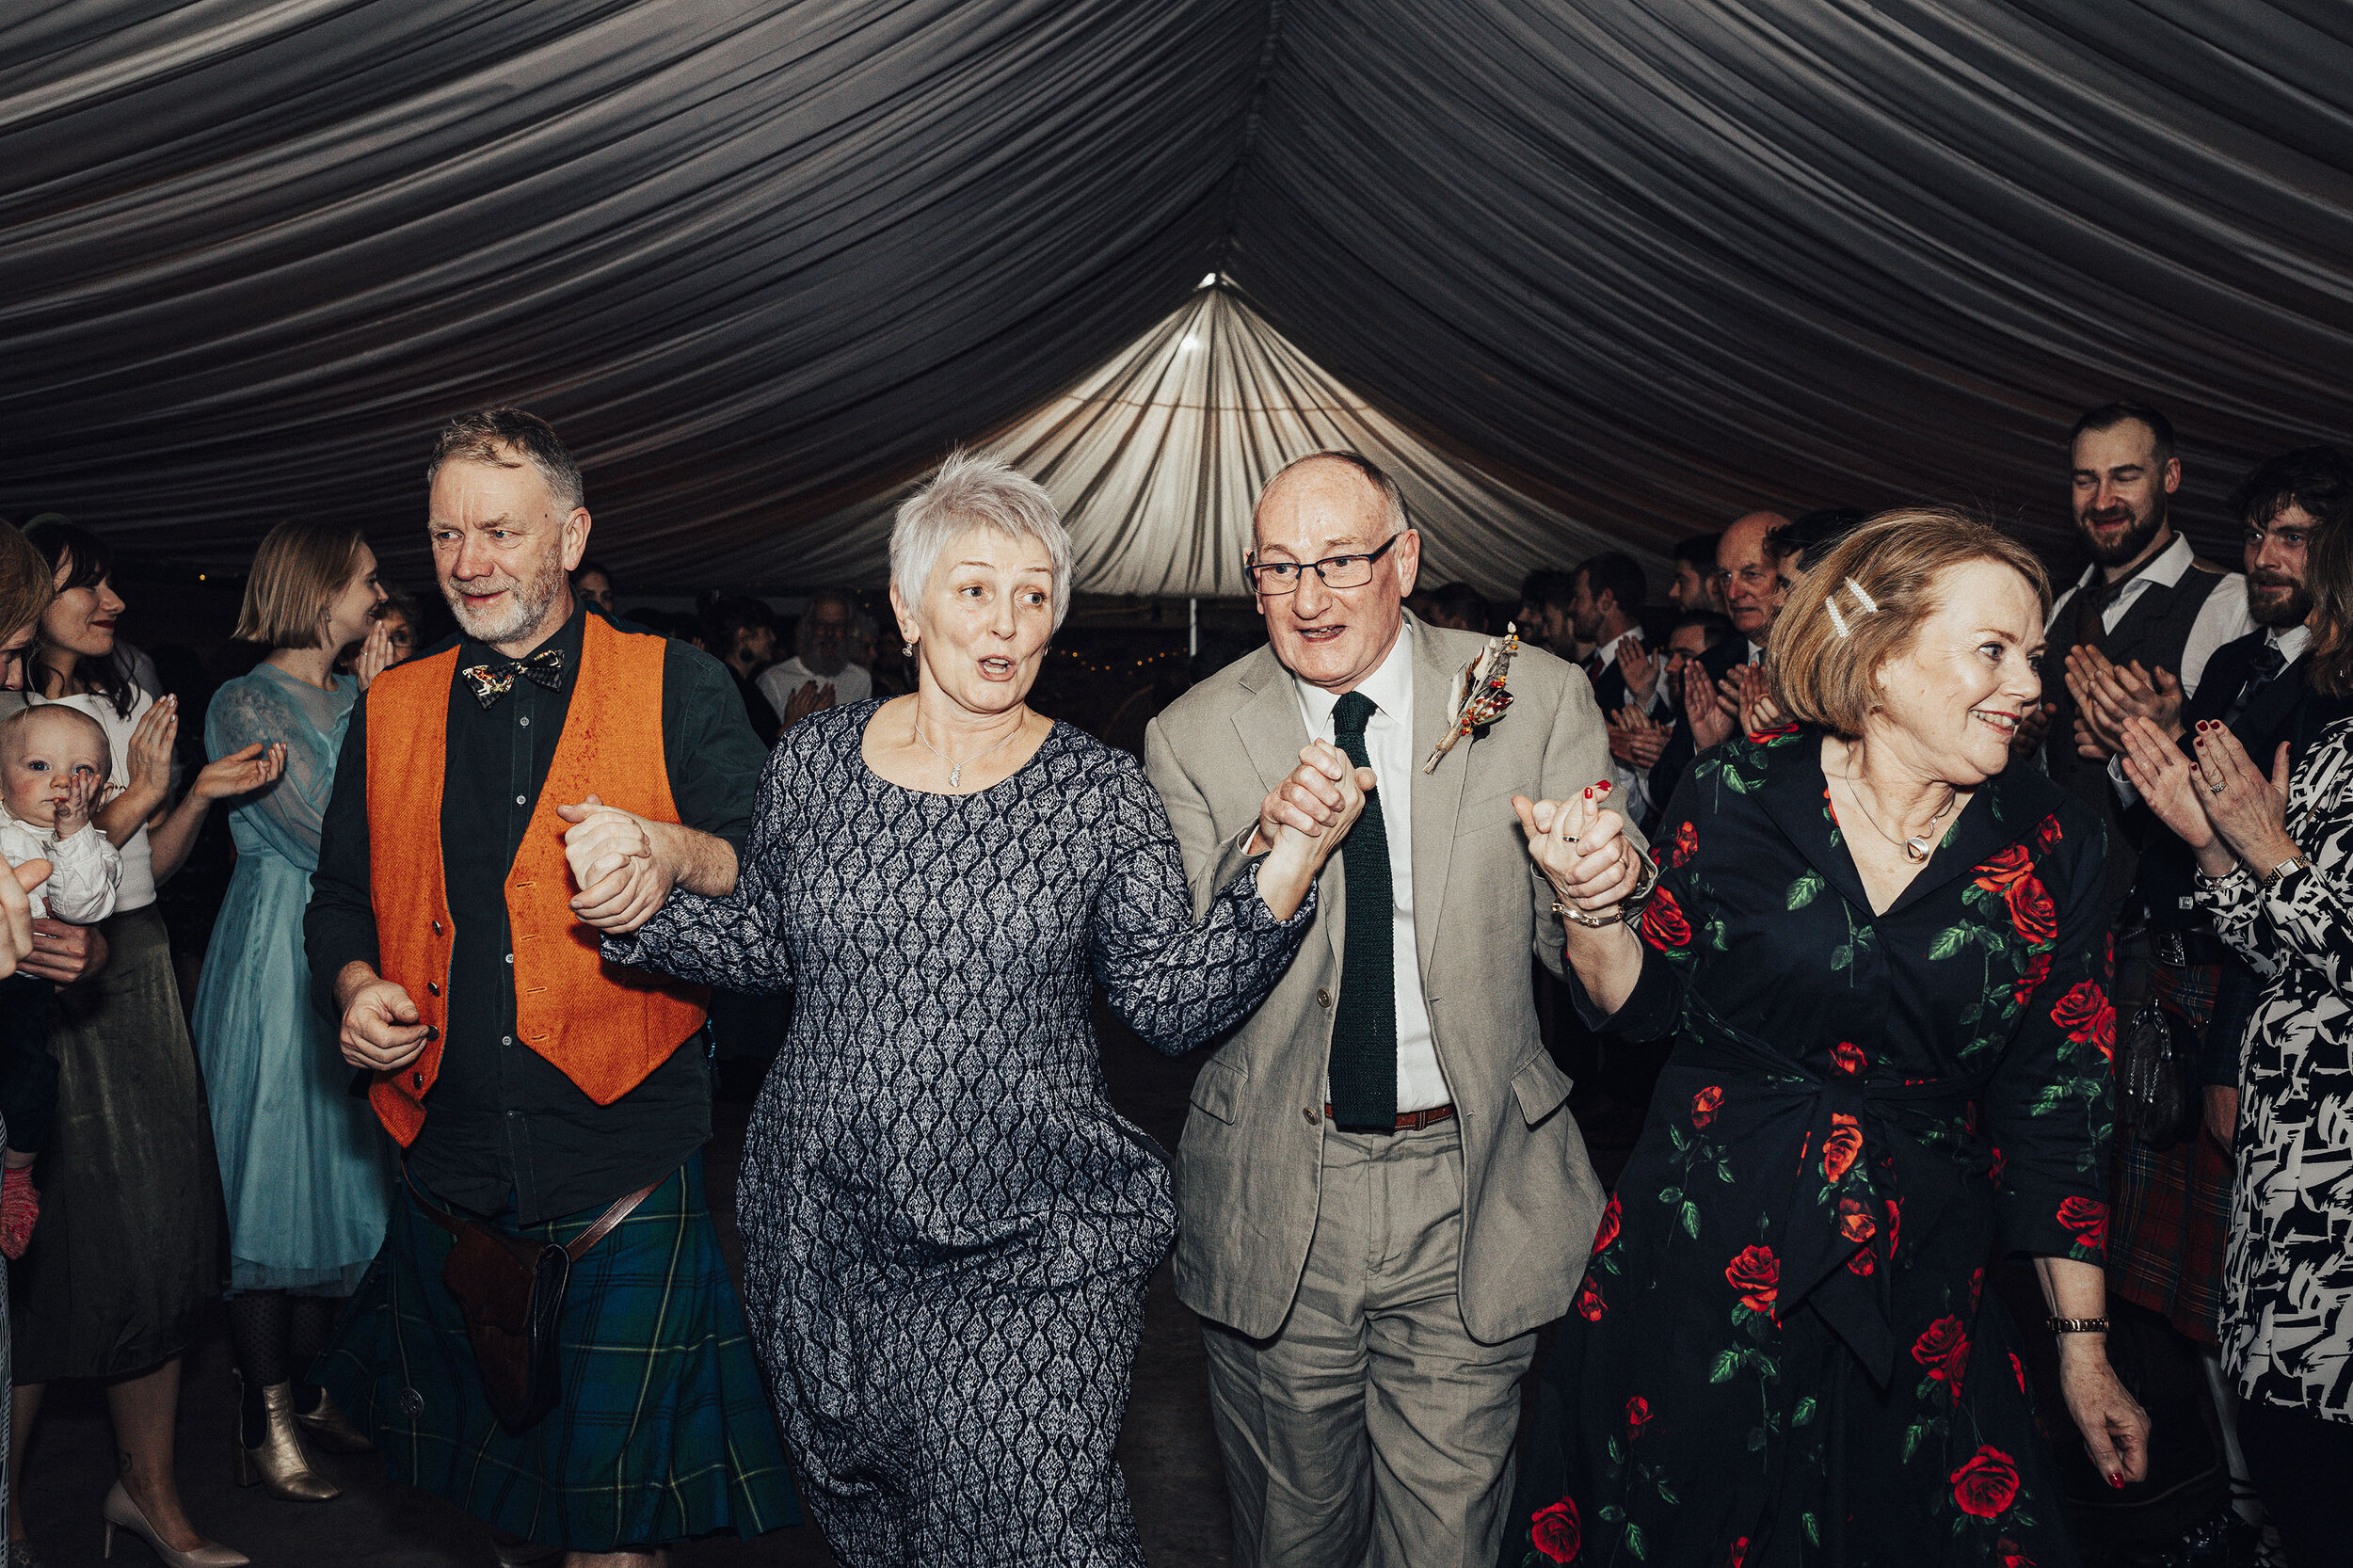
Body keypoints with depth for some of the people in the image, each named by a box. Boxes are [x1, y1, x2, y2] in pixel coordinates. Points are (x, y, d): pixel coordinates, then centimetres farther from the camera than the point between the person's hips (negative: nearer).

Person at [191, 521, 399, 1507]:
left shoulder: (352, 694, 12)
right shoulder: (246, 703, -10)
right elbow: (328, 836, -17)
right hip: (279, 957, -7)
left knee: (335, 1169, 12)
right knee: (272, 1176, -1)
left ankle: (309, 1386, 24)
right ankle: (264, 1421, 9)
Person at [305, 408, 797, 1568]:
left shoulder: (678, 690, -2)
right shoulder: (390, 711, 9)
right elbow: (340, 896, 18)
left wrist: (675, 852, -28)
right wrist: (356, 986, -2)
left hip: (627, 1176, -4)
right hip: (452, 1173, 4)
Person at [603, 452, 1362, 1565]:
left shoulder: (1102, 793, -7)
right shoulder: (813, 761, -1)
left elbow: (1172, 1003, -9)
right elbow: (770, 942, 10)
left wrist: (1282, 877, -22)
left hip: (1025, 1262, -2)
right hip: (825, 1239, 3)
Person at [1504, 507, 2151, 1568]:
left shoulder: (2050, 845, -4)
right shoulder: (1738, 795, -9)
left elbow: (2058, 1102, 2)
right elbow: (1638, 1004, 0)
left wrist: (2082, 1345, 5)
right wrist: (1597, 904, -21)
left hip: (1915, 1280, 2)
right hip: (1700, 1263, -1)